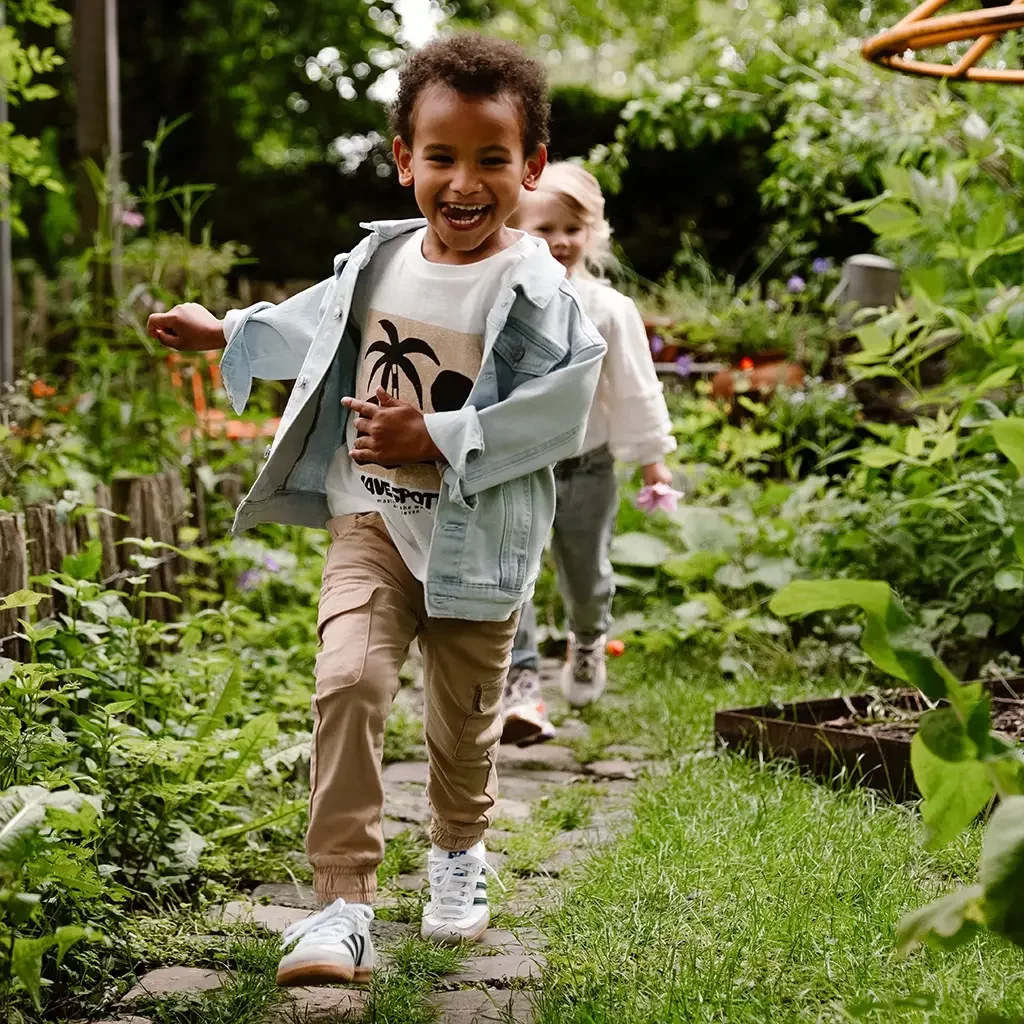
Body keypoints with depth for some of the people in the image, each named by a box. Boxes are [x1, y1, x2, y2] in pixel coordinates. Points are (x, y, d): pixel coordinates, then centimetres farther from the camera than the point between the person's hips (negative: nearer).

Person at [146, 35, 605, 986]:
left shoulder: (534, 291, -12)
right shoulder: (377, 261, 2)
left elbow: (557, 413, -18)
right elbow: (319, 327, 22)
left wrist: (435, 438, -21)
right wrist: (225, 333, 29)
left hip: (478, 541, -2)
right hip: (371, 522, 3)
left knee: (465, 714, 13)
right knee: (348, 682, -17)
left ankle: (458, 852, 45)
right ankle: (343, 906, -14)